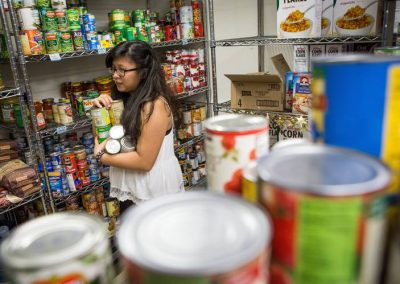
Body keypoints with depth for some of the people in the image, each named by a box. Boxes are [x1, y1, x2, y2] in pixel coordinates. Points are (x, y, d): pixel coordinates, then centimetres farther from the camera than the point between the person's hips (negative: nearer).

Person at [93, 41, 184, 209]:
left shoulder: (154, 106, -23)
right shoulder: (126, 99, 4)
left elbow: (144, 161, -27)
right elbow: (106, 138, 11)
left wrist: (100, 156, -16)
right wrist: (101, 111, -7)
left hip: (153, 193, -8)